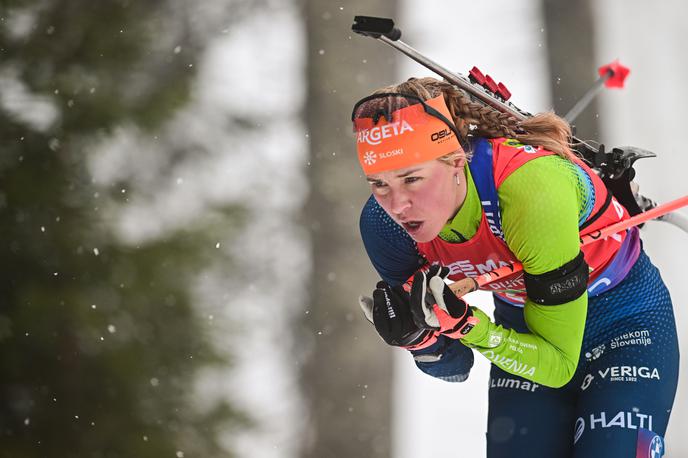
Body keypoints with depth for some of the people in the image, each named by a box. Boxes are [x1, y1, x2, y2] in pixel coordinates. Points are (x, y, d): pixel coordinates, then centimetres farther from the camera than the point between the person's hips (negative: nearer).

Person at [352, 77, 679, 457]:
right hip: (522, 332, 5)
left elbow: (556, 365, -27)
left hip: (627, 324, -5)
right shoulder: (385, 223, -18)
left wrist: (462, 324, -39)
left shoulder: (531, 188, -34)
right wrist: (417, 338, -27)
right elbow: (452, 369, -6)